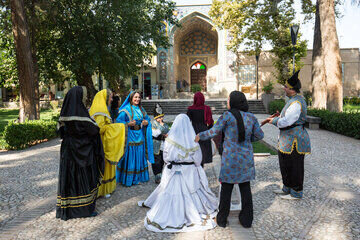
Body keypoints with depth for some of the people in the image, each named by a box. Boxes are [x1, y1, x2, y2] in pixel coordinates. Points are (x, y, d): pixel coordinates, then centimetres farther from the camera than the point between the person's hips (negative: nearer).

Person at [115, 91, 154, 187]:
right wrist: (128, 124, -21)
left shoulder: (141, 109, 12)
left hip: (140, 137, 6)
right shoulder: (126, 109, -6)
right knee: (129, 158, -3)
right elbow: (118, 121, -8)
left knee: (139, 157, 10)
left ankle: (137, 178, 23)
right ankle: (127, 180, 9)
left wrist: (147, 122, -2)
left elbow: (147, 119, 20)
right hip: (130, 137, -6)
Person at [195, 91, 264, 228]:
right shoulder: (251, 117, -1)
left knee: (226, 189, 9)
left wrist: (200, 136, 8)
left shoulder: (227, 116, -13)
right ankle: (246, 220, 26)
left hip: (230, 159, -3)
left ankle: (222, 219, 22)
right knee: (245, 188, 14)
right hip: (246, 159, 4)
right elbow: (259, 135, 5)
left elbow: (213, 132, -8)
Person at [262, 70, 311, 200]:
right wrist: (274, 118, 6)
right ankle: (287, 188, 35)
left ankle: (296, 193, 17)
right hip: (288, 139, 11)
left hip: (294, 140, -11)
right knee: (285, 164, 20)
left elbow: (286, 121, -26)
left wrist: (274, 120, -11)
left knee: (294, 166, 2)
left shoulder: (296, 103, -21)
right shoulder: (293, 100, 12)